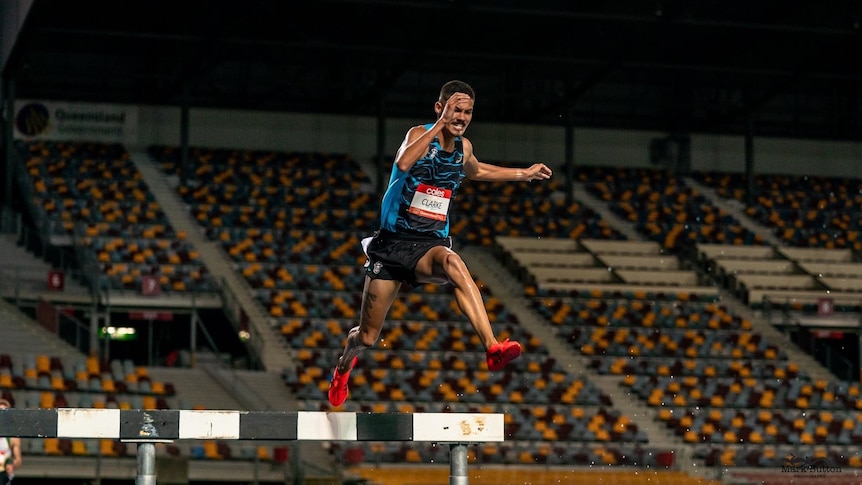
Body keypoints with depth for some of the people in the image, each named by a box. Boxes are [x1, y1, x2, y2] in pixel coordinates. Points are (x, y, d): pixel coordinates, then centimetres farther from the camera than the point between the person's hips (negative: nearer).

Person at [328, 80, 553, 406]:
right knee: (367, 337, 5)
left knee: (452, 262, -38)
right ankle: (344, 365, 43)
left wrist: (525, 174, 32)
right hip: (393, 244, -2)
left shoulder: (463, 147, 6)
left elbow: (476, 171, 32)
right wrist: (441, 124, -33)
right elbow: (403, 164, -34)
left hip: (430, 245, 2)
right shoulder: (420, 134, -10)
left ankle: (492, 348, -52)